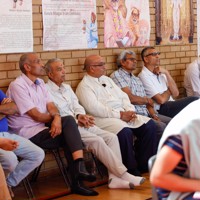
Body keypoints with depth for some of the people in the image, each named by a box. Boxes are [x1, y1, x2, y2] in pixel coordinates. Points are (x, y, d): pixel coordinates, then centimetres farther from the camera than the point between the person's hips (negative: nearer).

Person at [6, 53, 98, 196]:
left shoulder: (40, 83, 14)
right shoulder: (17, 86, -13)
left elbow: (51, 105, 3)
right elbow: (36, 116, -17)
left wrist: (57, 118, -20)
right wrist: (53, 117, 1)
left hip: (42, 126, 7)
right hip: (28, 133, -7)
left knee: (69, 120, -20)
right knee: (70, 135, -18)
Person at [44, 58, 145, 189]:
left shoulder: (67, 88, 25)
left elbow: (76, 105, 18)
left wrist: (80, 115, -6)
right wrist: (76, 120, -15)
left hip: (79, 123, 8)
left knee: (111, 137, -12)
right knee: (96, 140, -28)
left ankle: (114, 178, -20)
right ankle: (123, 175, -22)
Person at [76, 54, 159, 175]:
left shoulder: (107, 79, 22)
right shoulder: (84, 86, -3)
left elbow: (123, 96, 19)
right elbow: (94, 109, -16)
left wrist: (130, 111, -3)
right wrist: (120, 115, -18)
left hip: (123, 114, 8)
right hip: (103, 119, -8)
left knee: (150, 125, -10)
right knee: (125, 132, -34)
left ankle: (144, 164, -4)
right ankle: (131, 169, -17)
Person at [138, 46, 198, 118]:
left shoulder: (160, 73, 17)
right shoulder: (144, 76, -8)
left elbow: (175, 94, 6)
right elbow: (161, 100, -14)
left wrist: (166, 73, -1)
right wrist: (168, 91, 7)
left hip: (171, 105, 7)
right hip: (161, 109, -7)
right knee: (195, 100, -19)